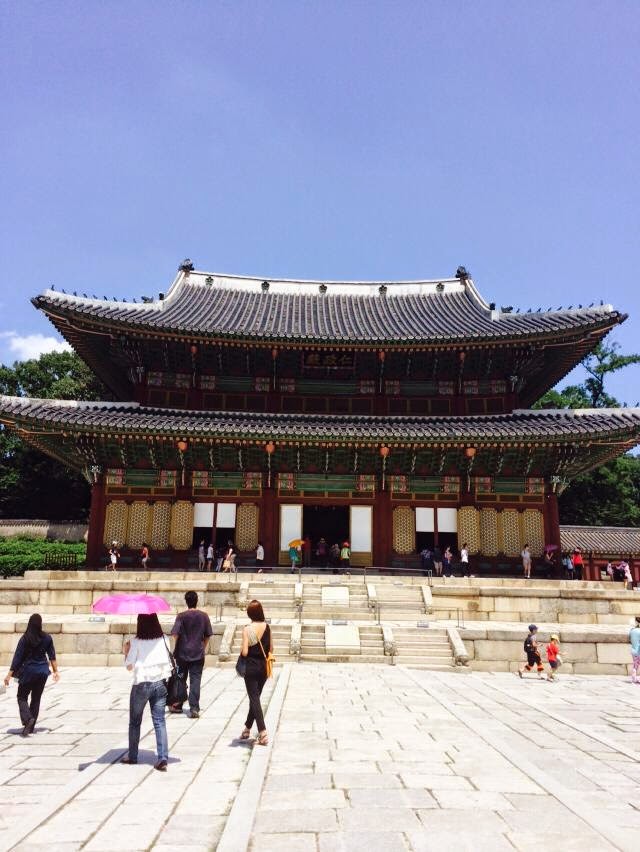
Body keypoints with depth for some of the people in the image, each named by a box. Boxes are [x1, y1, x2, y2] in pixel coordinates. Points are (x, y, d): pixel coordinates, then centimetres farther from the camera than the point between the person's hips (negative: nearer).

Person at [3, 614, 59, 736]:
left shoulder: (24, 638, -11)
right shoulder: (47, 638, -3)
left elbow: (17, 657, -12)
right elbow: (52, 656, 2)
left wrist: (9, 674, -8)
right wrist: (55, 671, 9)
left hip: (28, 671, -3)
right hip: (42, 671, 3)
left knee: (22, 697, 11)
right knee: (36, 699, 15)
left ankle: (28, 719, -13)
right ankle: (31, 727, 18)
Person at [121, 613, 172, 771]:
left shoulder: (136, 642, -11)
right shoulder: (162, 639, -2)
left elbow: (129, 666, -7)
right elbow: (168, 662, 2)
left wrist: (126, 651, 6)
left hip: (141, 685, -2)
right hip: (160, 684, 2)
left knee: (135, 722, 18)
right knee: (159, 721, 5)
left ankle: (132, 755, 30)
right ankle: (162, 758, -1)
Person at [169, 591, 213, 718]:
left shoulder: (181, 616, -8)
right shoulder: (204, 616, -1)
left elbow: (175, 634, -13)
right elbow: (207, 635, 4)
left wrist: (176, 647, 2)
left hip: (182, 652, 0)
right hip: (198, 653, 1)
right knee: (195, 681, 2)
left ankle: (177, 705, 27)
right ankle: (194, 708, -2)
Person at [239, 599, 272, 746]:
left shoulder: (247, 629, -15)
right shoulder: (267, 627, -2)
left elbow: (245, 652, -17)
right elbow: (271, 649, 5)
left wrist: (242, 651, 4)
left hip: (251, 667, -5)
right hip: (264, 667, 5)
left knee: (254, 699, 1)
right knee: (256, 697, 19)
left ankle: (263, 733, -7)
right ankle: (247, 729, 34)